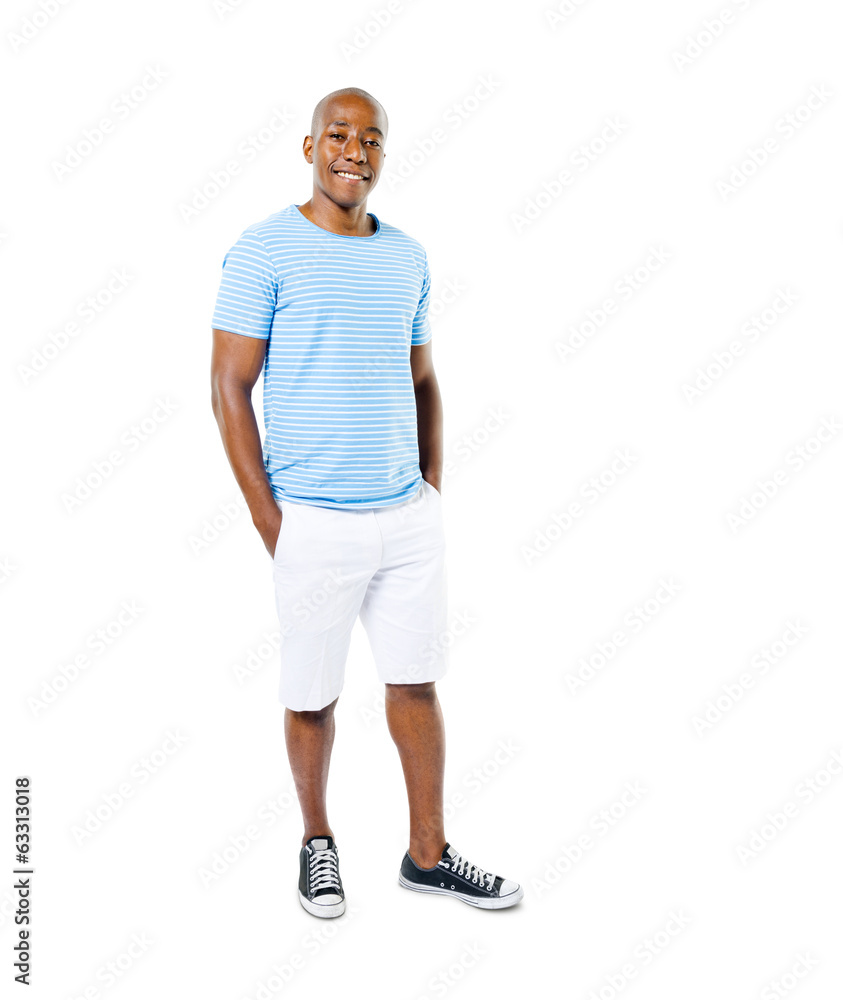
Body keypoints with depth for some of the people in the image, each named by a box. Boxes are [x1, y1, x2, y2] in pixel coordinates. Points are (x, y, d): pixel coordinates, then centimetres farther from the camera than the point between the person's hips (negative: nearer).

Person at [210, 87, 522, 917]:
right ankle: (317, 840, 32)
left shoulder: (407, 257, 10)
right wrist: (269, 519, -11)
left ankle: (428, 854, 26)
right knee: (312, 695, 8)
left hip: (410, 517, 5)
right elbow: (229, 389, -8)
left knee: (416, 682, 10)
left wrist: (433, 487, 9)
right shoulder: (264, 251, -7)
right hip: (314, 523, -4)